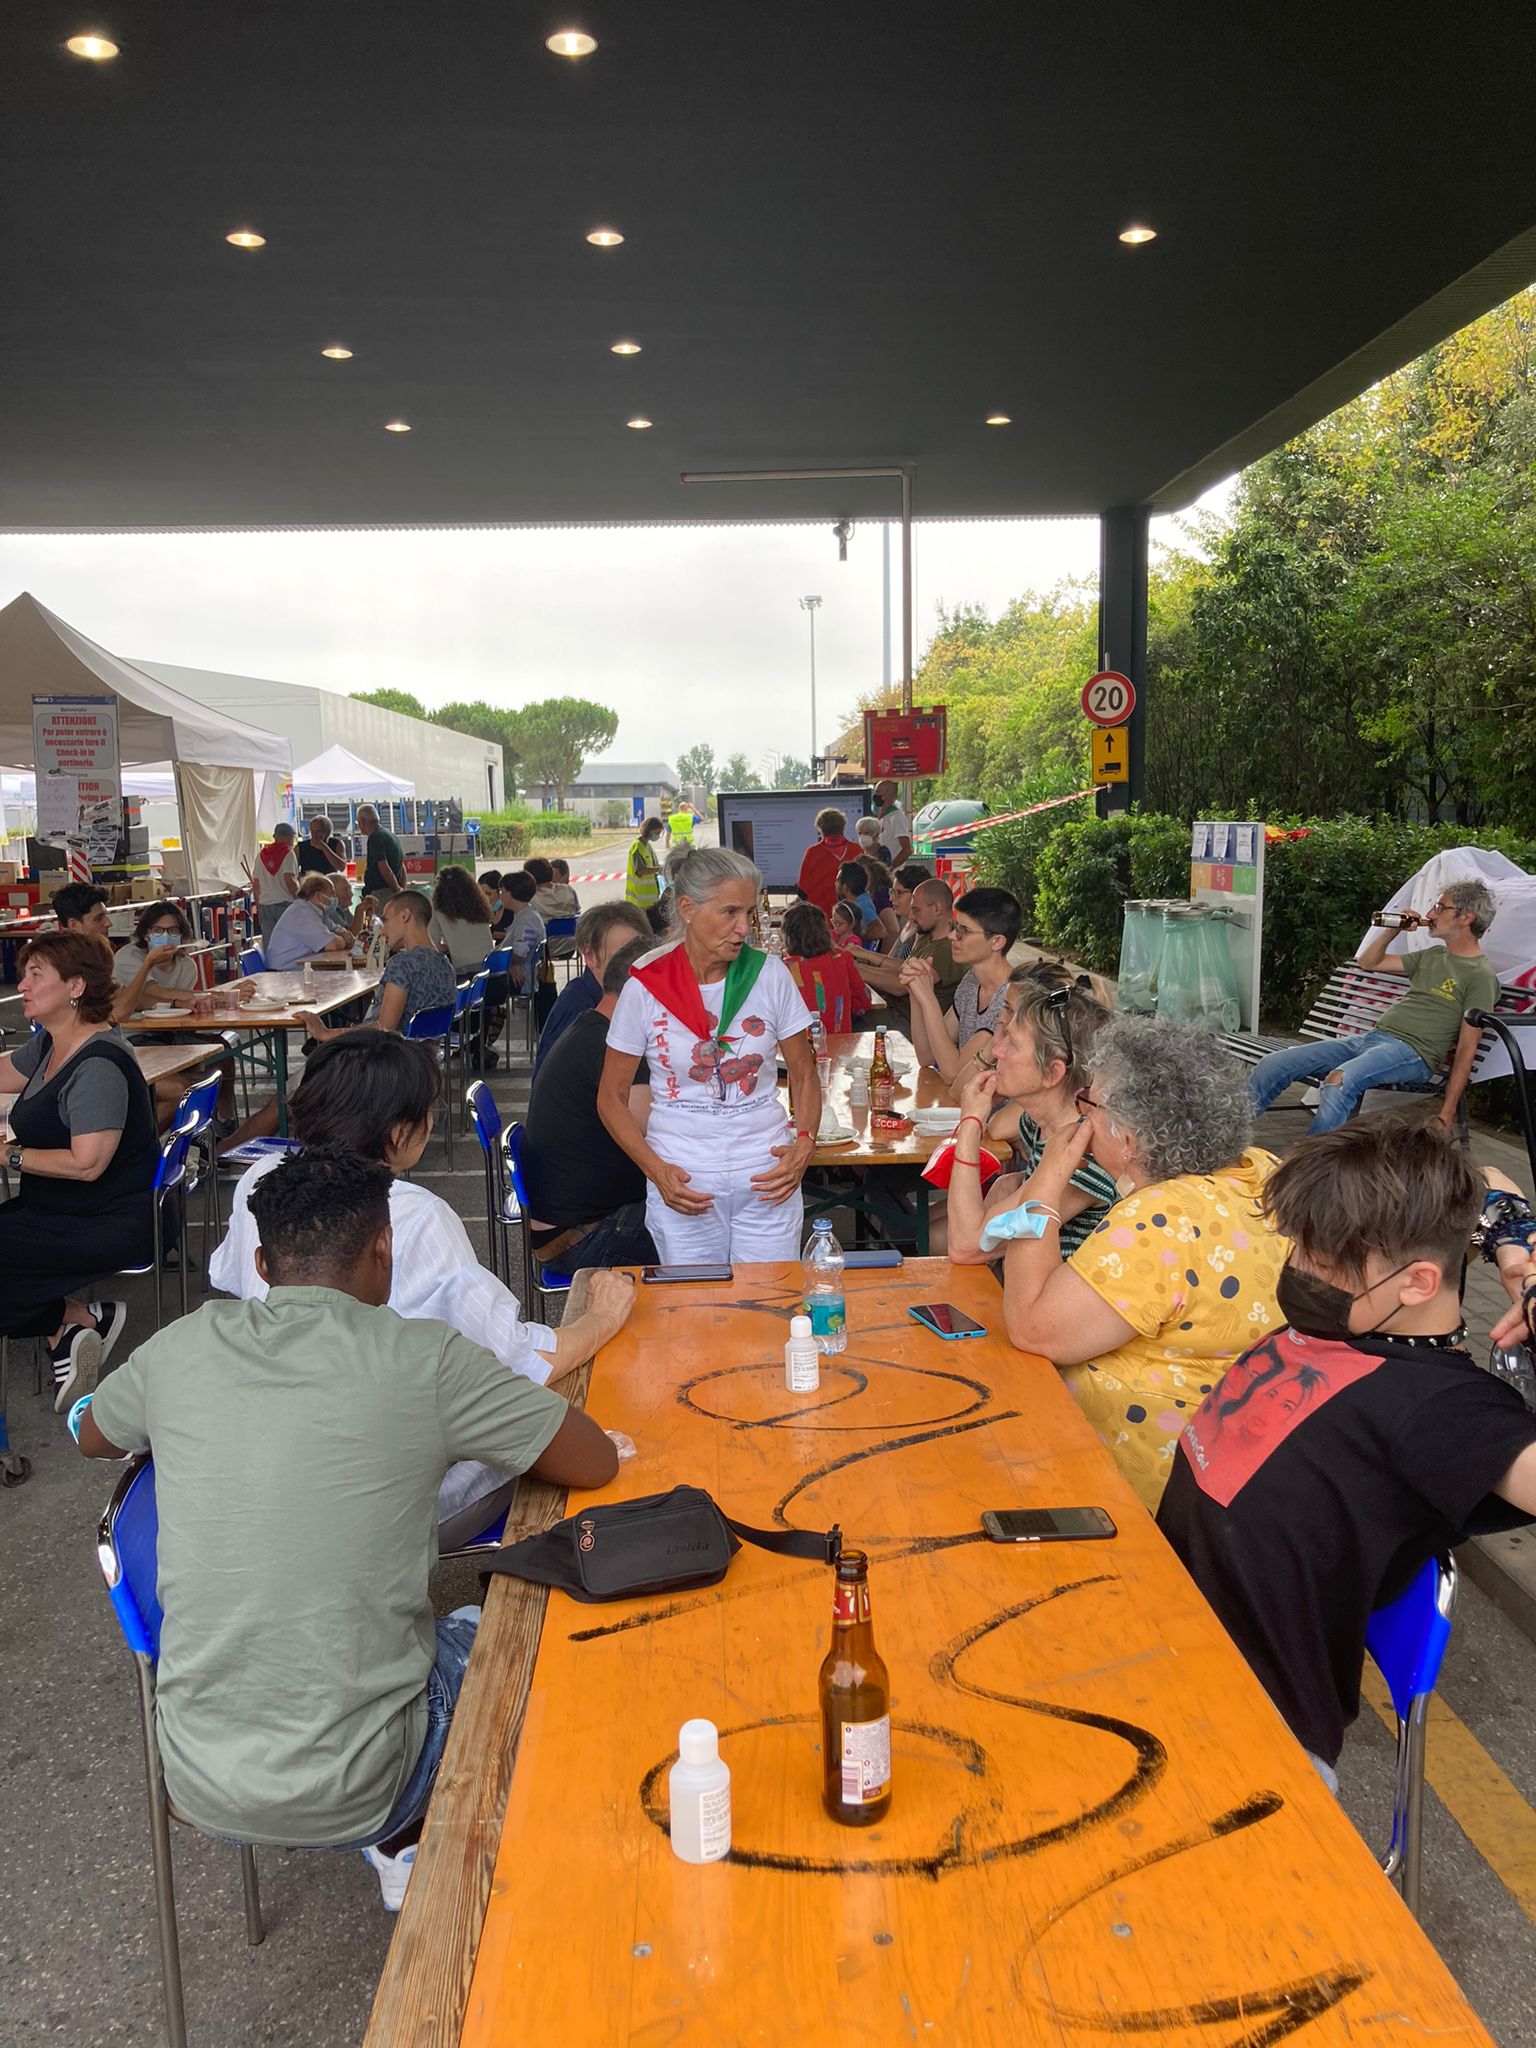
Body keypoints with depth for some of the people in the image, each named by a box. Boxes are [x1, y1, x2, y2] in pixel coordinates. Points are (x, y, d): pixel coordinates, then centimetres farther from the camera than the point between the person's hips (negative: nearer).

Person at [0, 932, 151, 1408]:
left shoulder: (98, 1064, -22)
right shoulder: (49, 1045, 9)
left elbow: (87, 1164, -27)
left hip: (112, 1225, -10)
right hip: (60, 1208, 10)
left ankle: (77, 1319, 0)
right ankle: (66, 1331, -2)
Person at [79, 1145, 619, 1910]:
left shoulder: (181, 1349, -4)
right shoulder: (423, 1359, -16)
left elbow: (93, 1438, 18)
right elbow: (597, 1463, -6)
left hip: (195, 1784, 5)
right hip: (350, 1796, -4)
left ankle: (397, 1847, 29)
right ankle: (408, 1847, 30)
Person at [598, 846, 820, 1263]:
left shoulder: (770, 975, -2)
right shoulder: (646, 987, -5)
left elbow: (804, 1076, 8)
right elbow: (612, 1098, 2)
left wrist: (804, 1143, -9)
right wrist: (656, 1170, -11)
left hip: (767, 1178, 1)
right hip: (683, 1182, -1)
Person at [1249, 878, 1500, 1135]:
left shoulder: (1481, 976, -2)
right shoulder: (1431, 956, 21)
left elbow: (1466, 1049, -8)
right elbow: (1369, 961, 30)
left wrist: (1447, 1112, -13)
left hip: (1411, 1052, -8)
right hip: (1369, 1037, 8)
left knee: (1339, 1081, -39)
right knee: (1273, 1064, -7)